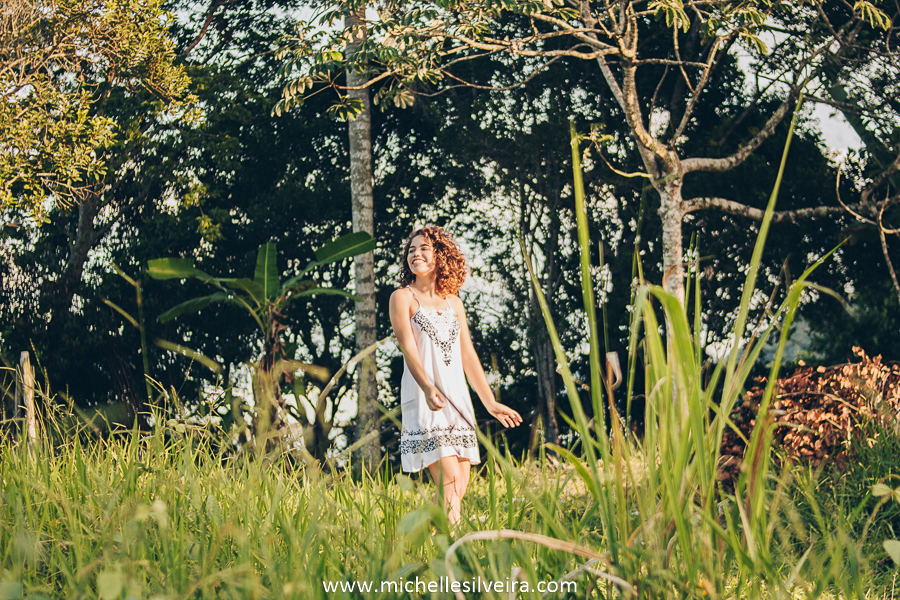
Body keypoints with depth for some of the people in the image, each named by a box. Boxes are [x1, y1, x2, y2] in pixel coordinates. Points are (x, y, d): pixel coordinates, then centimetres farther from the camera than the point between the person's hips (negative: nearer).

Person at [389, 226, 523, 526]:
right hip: (424, 399, -6)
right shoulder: (403, 297, 1)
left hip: (457, 399, 6)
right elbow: (408, 348, -12)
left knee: (460, 486, 0)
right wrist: (427, 388, -28)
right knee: (449, 481, -15)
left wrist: (490, 402, 17)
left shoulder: (453, 302, 17)